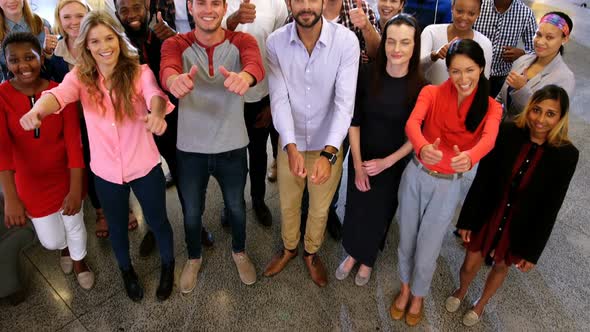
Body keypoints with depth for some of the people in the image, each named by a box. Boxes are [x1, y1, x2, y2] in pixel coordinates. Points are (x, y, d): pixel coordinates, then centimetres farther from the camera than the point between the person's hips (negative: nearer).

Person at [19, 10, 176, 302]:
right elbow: (59, 94, -30)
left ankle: (168, 266, 48)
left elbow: (154, 93, -34)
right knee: (117, 227, 22)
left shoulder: (140, 72, -13)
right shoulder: (80, 76, -8)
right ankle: (126, 270, 53)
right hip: (106, 173, 2)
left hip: (145, 168, -2)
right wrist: (38, 110, -53)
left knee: (158, 222, 17)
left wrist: (156, 113, -59)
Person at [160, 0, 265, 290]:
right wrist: (175, 80, -56)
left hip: (233, 148, 0)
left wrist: (244, 77, -56)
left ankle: (239, 252, 49)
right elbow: (166, 69, -30)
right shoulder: (175, 44, -8)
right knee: (191, 212, 17)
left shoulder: (242, 41, -8)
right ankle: (193, 258, 46)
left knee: (236, 207, 20)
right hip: (190, 150, 0)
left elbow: (256, 65, -31)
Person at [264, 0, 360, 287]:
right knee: (288, 204, 21)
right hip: (290, 143, 1)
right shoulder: (276, 42, -14)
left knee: (320, 209, 19)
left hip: (328, 144, -1)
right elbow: (279, 99, -16)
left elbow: (345, 101, -23)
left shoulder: (346, 41, -19)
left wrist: (328, 153, -34)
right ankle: (289, 247, 51)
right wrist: (291, 146, -31)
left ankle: (311, 252, 48)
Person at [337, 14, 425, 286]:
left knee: (379, 212, 16)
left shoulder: (420, 86, -17)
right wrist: (358, 165, -10)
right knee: (355, 207, 16)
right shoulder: (367, 75, -14)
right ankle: (352, 253, 44)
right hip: (361, 158, 1)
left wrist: (387, 162, -14)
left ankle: (367, 259, 44)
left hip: (395, 163, -1)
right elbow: (354, 121, -9)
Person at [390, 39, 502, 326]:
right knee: (406, 241, 17)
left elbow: (488, 139, -27)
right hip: (415, 175, 0)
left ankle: (418, 295, 42)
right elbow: (412, 123, -29)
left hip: (448, 185, 0)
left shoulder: (491, 108, -6)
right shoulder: (431, 93, -9)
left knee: (427, 251, 11)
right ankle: (405, 288, 45)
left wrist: (470, 157, -51)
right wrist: (423, 148, -52)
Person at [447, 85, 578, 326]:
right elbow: (482, 179, -11)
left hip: (520, 227, 0)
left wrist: (533, 251, -5)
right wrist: (467, 219, -6)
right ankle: (461, 292, 52)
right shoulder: (507, 132, -19)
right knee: (470, 265, 15)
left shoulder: (566, 154, -18)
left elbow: (550, 207, -11)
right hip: (487, 214, 0)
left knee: (501, 267, 23)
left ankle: (481, 303, 54)